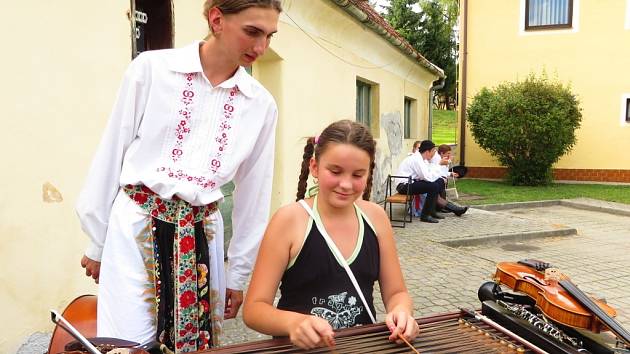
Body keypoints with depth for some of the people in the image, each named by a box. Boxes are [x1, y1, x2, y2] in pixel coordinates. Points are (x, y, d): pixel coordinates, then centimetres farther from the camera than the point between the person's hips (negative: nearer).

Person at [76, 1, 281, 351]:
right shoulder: (151, 68, -6)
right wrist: (97, 243, 7)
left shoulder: (262, 105, 1)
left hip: (203, 234, 3)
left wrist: (239, 274, 11)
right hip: (136, 226, -2)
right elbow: (111, 154, 1)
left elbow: (254, 192, 7)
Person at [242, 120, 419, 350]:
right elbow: (254, 309, -10)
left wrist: (401, 312, -13)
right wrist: (293, 322, -28)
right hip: (299, 346, -3)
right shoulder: (289, 220, -11)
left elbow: (396, 293, 8)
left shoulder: (375, 217, 1)